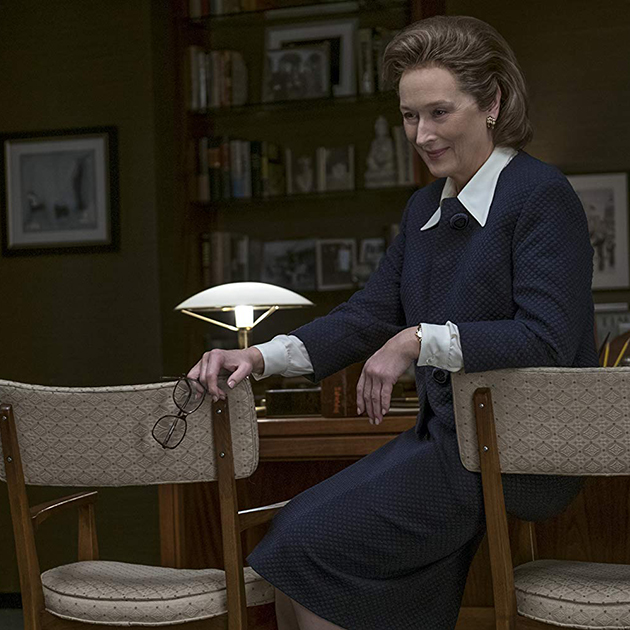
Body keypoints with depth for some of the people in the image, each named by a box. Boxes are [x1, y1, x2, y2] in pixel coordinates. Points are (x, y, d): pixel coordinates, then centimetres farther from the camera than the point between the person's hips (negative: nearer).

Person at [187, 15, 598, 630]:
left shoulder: (541, 195, -10)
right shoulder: (426, 208, 15)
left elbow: (547, 339, -20)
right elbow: (368, 315, 10)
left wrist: (420, 340, -24)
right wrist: (261, 357, -4)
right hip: (444, 437, 8)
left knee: (312, 543, -14)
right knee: (290, 531, -4)